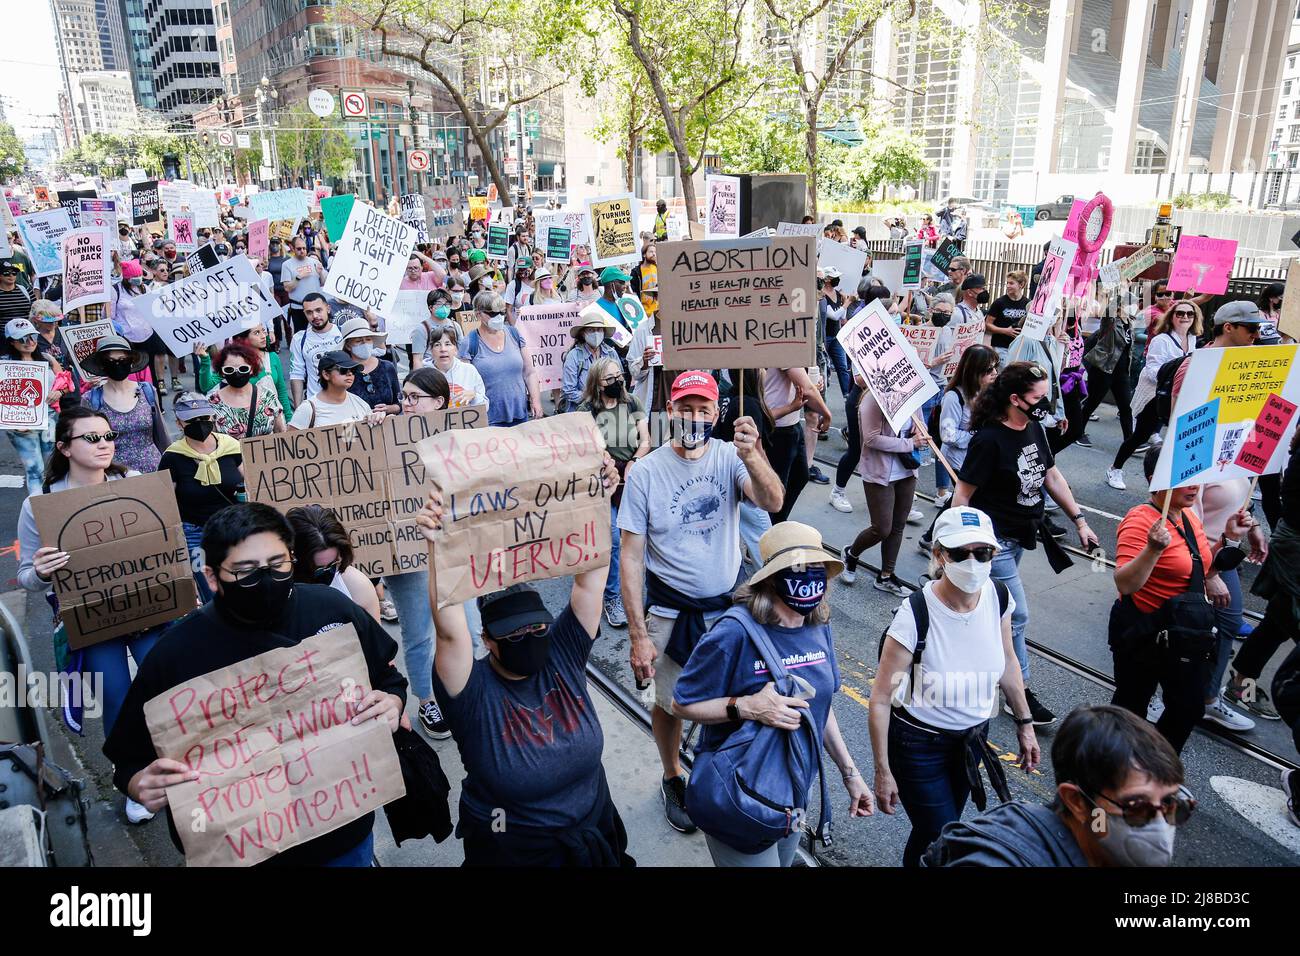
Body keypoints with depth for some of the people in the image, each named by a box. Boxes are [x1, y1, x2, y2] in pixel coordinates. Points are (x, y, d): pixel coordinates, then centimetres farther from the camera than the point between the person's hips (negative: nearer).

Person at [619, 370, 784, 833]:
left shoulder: (730, 457, -9)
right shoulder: (645, 472, -13)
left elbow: (772, 503, -27)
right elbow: (631, 557, -11)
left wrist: (751, 456, -47)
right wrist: (638, 635, -13)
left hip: (727, 605, 1)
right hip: (671, 613, -1)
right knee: (670, 704, 15)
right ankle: (673, 778, 43)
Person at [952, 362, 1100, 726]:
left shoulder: (1034, 429, 2)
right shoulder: (989, 439, -23)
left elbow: (1051, 475, 13)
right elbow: (962, 495, -19)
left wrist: (1079, 521, 12)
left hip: (1020, 536, 8)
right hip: (994, 539, -8)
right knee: (1016, 616, -2)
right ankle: (1019, 692, 11)